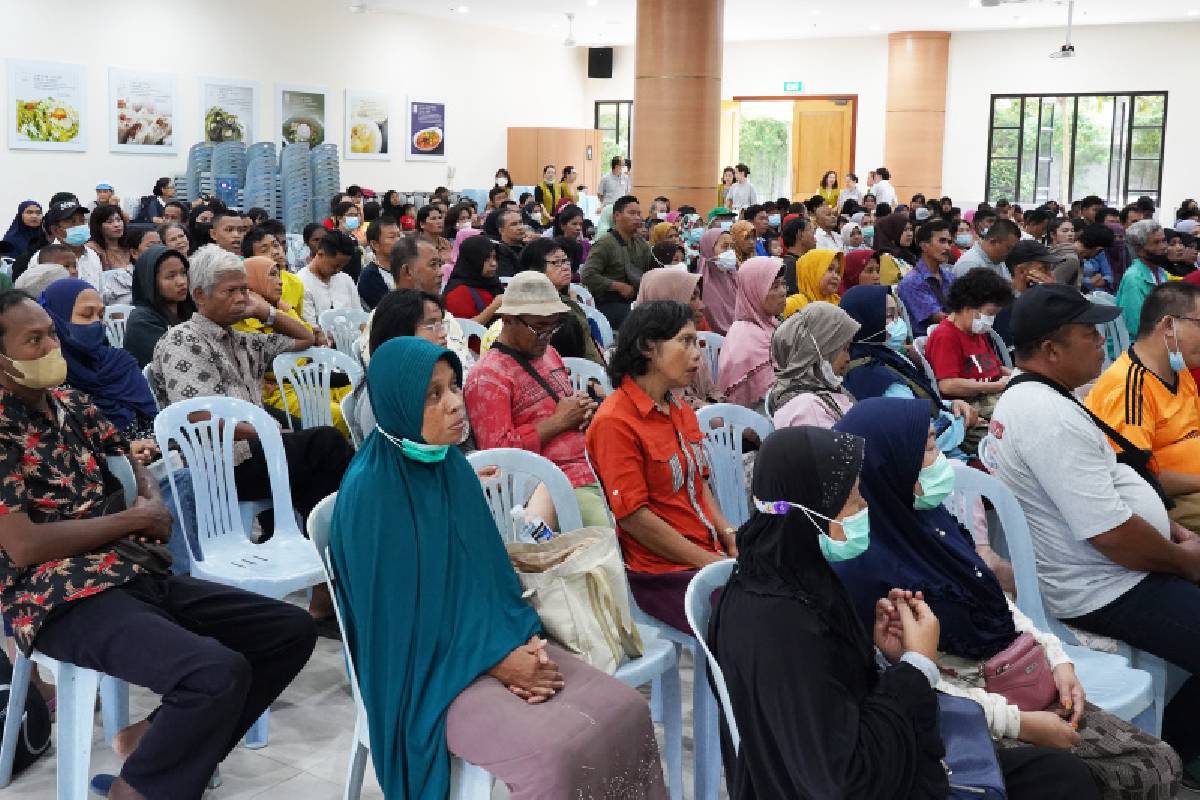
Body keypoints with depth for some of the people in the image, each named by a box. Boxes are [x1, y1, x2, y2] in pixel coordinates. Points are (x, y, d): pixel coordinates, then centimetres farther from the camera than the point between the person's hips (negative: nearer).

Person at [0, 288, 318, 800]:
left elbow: (130, 461, 29)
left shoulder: (71, 405, 14)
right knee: (219, 672, -32)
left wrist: (152, 502, 5)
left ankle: (163, 742, 8)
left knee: (291, 630, 2)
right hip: (63, 600, -8)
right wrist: (131, 520, -8)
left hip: (135, 573, 9)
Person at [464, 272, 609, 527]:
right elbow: (499, 450, -16)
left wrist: (583, 410, 11)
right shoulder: (487, 377, -6)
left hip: (590, 471, 8)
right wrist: (558, 421, -11)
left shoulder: (549, 353, 21)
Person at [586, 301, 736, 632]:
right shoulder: (615, 422, -14)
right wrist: (712, 563, -13)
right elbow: (633, 517, -16)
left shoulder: (681, 409, 14)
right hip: (664, 574, -8)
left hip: (711, 554, 8)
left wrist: (728, 535, 3)